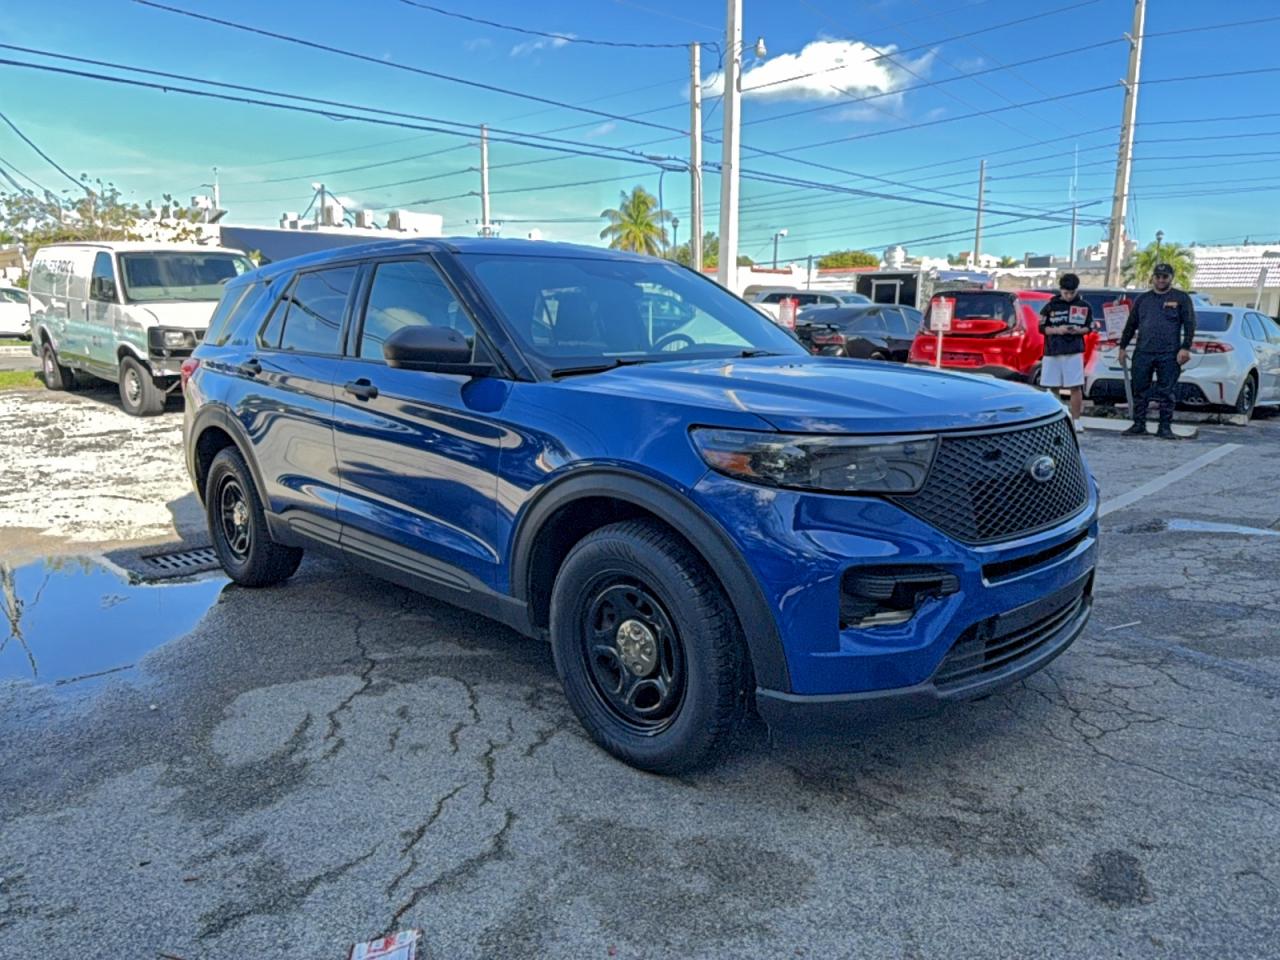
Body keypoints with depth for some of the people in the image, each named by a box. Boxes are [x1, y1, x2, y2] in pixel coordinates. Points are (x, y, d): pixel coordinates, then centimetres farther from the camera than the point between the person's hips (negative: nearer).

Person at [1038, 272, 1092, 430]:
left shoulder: (1084, 307, 5)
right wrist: (1057, 330, -13)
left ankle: (1075, 420, 6)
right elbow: (1042, 328, 4)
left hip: (1074, 352, 0)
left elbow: (1089, 327, 10)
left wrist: (1079, 330, -11)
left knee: (1076, 387, -2)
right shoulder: (1050, 306, 3)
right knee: (1052, 387, 6)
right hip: (1052, 352, 0)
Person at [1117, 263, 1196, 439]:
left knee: (1167, 393, -1)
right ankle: (1139, 425, 11)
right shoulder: (1142, 299, 15)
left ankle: (1165, 428, 4)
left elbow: (1190, 325, 0)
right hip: (1143, 353, 3)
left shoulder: (1181, 298, 5)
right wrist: (1123, 347, 13)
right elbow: (1131, 325, 18)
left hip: (1169, 355, -3)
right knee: (1140, 391, 4)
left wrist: (1185, 348, -10)